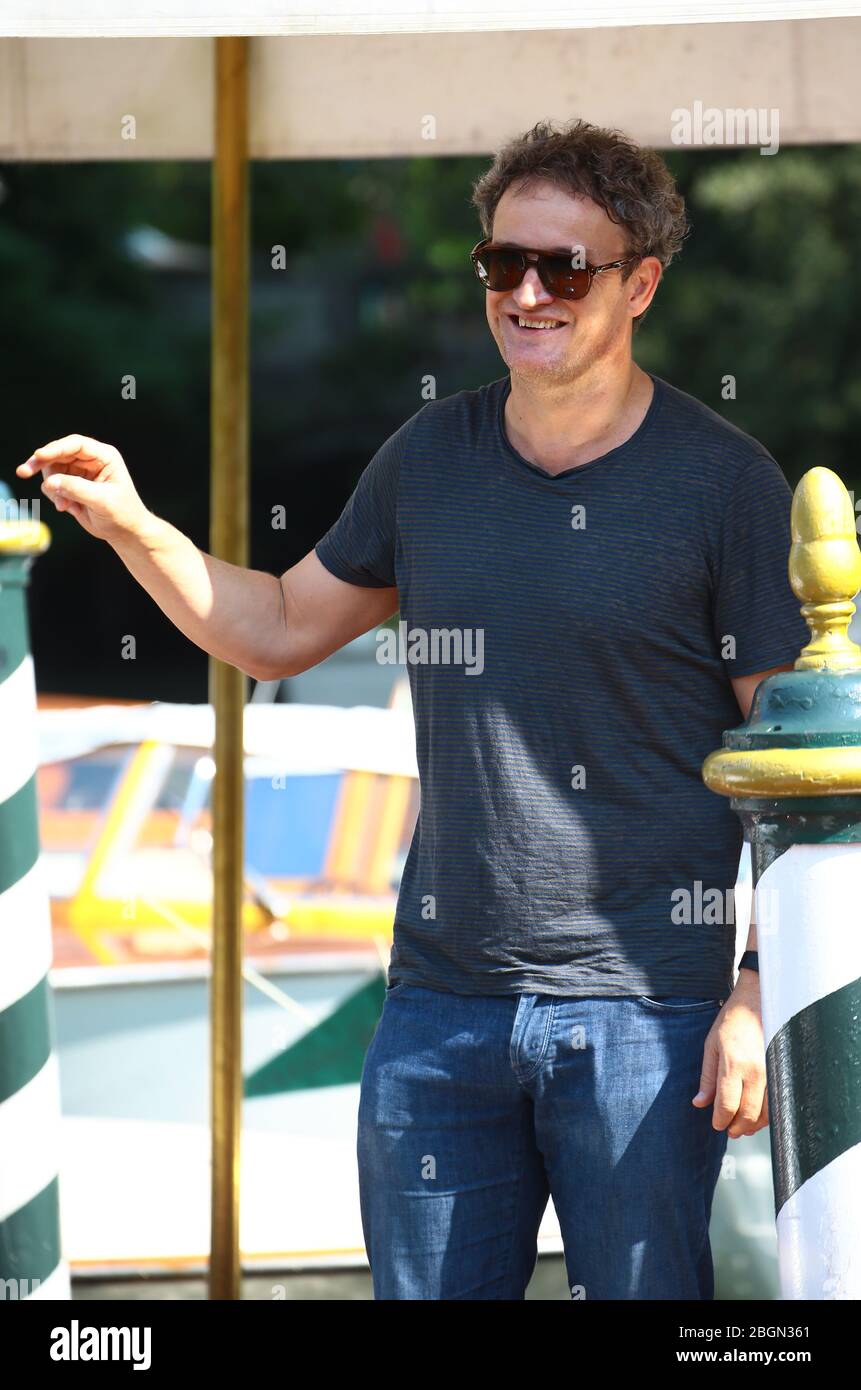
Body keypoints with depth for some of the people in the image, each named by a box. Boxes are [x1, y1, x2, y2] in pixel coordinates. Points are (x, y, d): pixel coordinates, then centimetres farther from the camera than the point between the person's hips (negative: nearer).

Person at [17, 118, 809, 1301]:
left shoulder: (727, 483, -4)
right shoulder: (432, 457, 9)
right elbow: (282, 630, 22)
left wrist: (761, 992, -10)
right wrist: (132, 527, 8)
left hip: (642, 1004, -4)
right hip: (442, 995, 4)